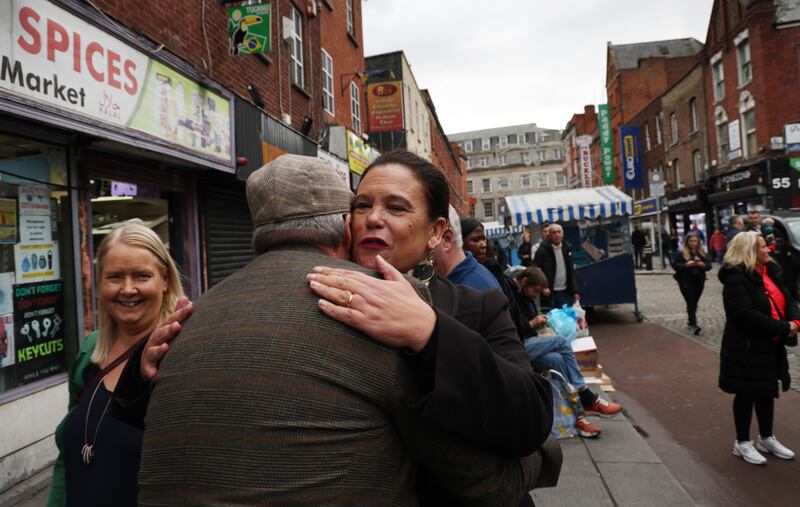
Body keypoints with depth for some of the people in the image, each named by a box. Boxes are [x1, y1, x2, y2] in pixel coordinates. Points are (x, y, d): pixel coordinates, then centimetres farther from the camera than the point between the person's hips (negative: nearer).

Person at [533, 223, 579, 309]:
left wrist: (575, 291, 10)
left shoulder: (566, 248, 8)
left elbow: (571, 271, 13)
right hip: (549, 293, -5)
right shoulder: (542, 250, -9)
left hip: (565, 292, 5)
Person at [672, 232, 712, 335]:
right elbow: (675, 265, -11)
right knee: (691, 303, -8)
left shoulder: (702, 253, 8)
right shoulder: (681, 253, -5)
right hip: (686, 282, -4)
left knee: (694, 302, 12)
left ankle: (691, 321, 27)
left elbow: (709, 265, 5)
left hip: (699, 281, 4)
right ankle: (693, 325, -8)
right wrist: (686, 265, -25)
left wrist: (703, 265, -16)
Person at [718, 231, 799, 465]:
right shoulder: (736, 278, -19)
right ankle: (742, 443, 21)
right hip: (747, 347, -8)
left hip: (771, 345, 8)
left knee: (767, 392, 20)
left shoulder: (770, 271, 7)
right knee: (746, 394, 5)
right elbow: (745, 314, -28)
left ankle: (766, 438, 37)